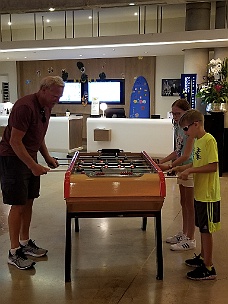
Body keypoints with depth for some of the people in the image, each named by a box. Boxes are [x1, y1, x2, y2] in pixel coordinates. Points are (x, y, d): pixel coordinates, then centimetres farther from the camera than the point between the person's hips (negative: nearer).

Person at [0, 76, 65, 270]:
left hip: (30, 158, 9)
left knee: (28, 202, 14)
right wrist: (34, 166, -25)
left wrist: (47, 157, 6)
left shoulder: (46, 108, 6)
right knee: (18, 205, -4)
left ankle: (25, 243, 28)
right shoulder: (25, 107, -23)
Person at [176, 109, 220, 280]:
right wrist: (184, 168, 6)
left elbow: (213, 166, -24)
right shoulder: (199, 141, 11)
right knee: (202, 228, 20)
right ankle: (203, 257, 35)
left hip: (208, 195, -9)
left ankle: (208, 268, 10)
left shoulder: (209, 140, -18)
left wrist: (191, 170, -21)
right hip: (200, 193, 9)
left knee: (206, 230, -1)